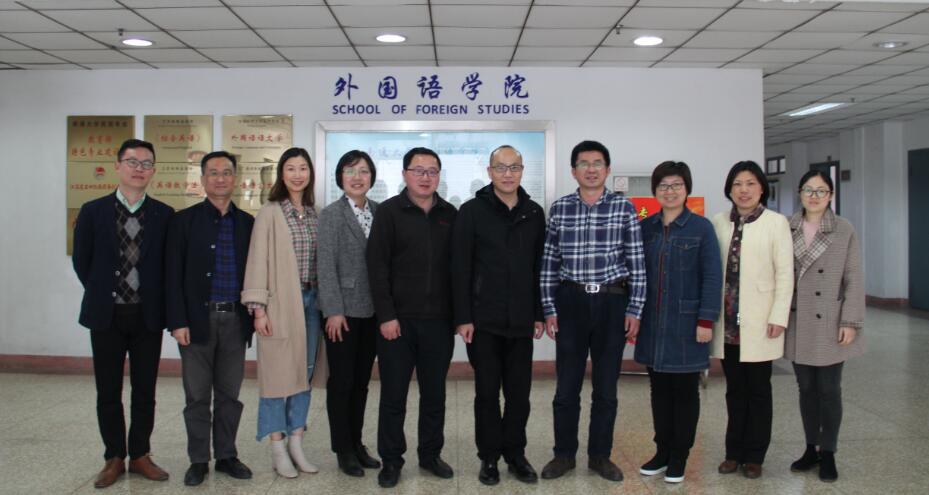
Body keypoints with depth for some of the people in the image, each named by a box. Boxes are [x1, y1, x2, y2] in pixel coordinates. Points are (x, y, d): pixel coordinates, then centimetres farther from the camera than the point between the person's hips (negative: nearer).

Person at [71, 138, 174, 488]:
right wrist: (102, 294, 8)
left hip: (148, 315, 0)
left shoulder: (164, 215, 0)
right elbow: (81, 261, 8)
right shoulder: (93, 211, 1)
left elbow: (170, 265, 6)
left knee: (145, 391, 8)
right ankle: (114, 458, 22)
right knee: (108, 392, 8)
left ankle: (140, 455, 22)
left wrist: (156, 300, 3)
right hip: (106, 315, 0)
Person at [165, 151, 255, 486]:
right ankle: (198, 460, 19)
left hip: (235, 320, 2)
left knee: (229, 394, 10)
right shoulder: (184, 221, 0)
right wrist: (177, 322, -10)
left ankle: (226, 456, 23)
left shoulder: (248, 223, 7)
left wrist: (253, 316, 3)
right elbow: (173, 276, -3)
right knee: (197, 396, 6)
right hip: (198, 320, -2)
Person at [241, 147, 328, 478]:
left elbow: (321, 260, 11)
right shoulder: (269, 213, -6)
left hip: (311, 300, 5)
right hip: (280, 303, -5)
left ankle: (296, 444, 22)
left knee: (305, 373, 10)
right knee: (279, 373, 2)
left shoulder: (314, 215, 9)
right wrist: (258, 308, -12)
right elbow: (258, 261, -8)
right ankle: (278, 449, 15)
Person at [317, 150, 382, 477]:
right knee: (341, 381, 5)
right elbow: (327, 266, -9)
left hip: (373, 309, 4)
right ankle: (343, 450, 18)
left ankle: (357, 443, 26)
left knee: (362, 380, 13)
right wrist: (334, 310, -14)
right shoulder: (330, 214, -5)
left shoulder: (380, 212, 6)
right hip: (343, 310, -4)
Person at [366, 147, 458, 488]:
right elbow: (377, 267, -6)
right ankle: (391, 460, 20)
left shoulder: (450, 215, 9)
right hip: (398, 319, -3)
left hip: (439, 321, 3)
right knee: (393, 395, 6)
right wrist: (386, 315, -11)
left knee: (435, 394, 12)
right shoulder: (389, 212, -1)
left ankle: (430, 454, 27)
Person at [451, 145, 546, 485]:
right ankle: (489, 457, 21)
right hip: (483, 320, -3)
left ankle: (515, 454, 25)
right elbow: (460, 269, -6)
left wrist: (539, 314, 7)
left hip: (521, 321, 3)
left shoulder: (534, 213, 8)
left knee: (519, 393, 9)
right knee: (487, 392, 7)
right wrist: (463, 318, -10)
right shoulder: (471, 211, -3)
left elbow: (540, 268, 10)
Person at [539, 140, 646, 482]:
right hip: (571, 301, 0)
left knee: (606, 386, 9)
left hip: (612, 302, 0)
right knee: (566, 385, 6)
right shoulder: (559, 209, 3)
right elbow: (549, 262, 4)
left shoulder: (624, 207, 0)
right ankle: (564, 454, 21)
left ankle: (600, 455, 23)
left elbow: (636, 262, 0)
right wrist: (549, 308, 0)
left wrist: (635, 309, -4)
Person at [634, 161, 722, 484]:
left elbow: (712, 277, -7)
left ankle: (679, 457, 20)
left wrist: (706, 321, -12)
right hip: (653, 323, 4)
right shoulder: (645, 227, 6)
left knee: (685, 390, 7)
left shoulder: (701, 228, -4)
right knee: (659, 388, 12)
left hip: (685, 323, -3)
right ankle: (662, 451, 25)